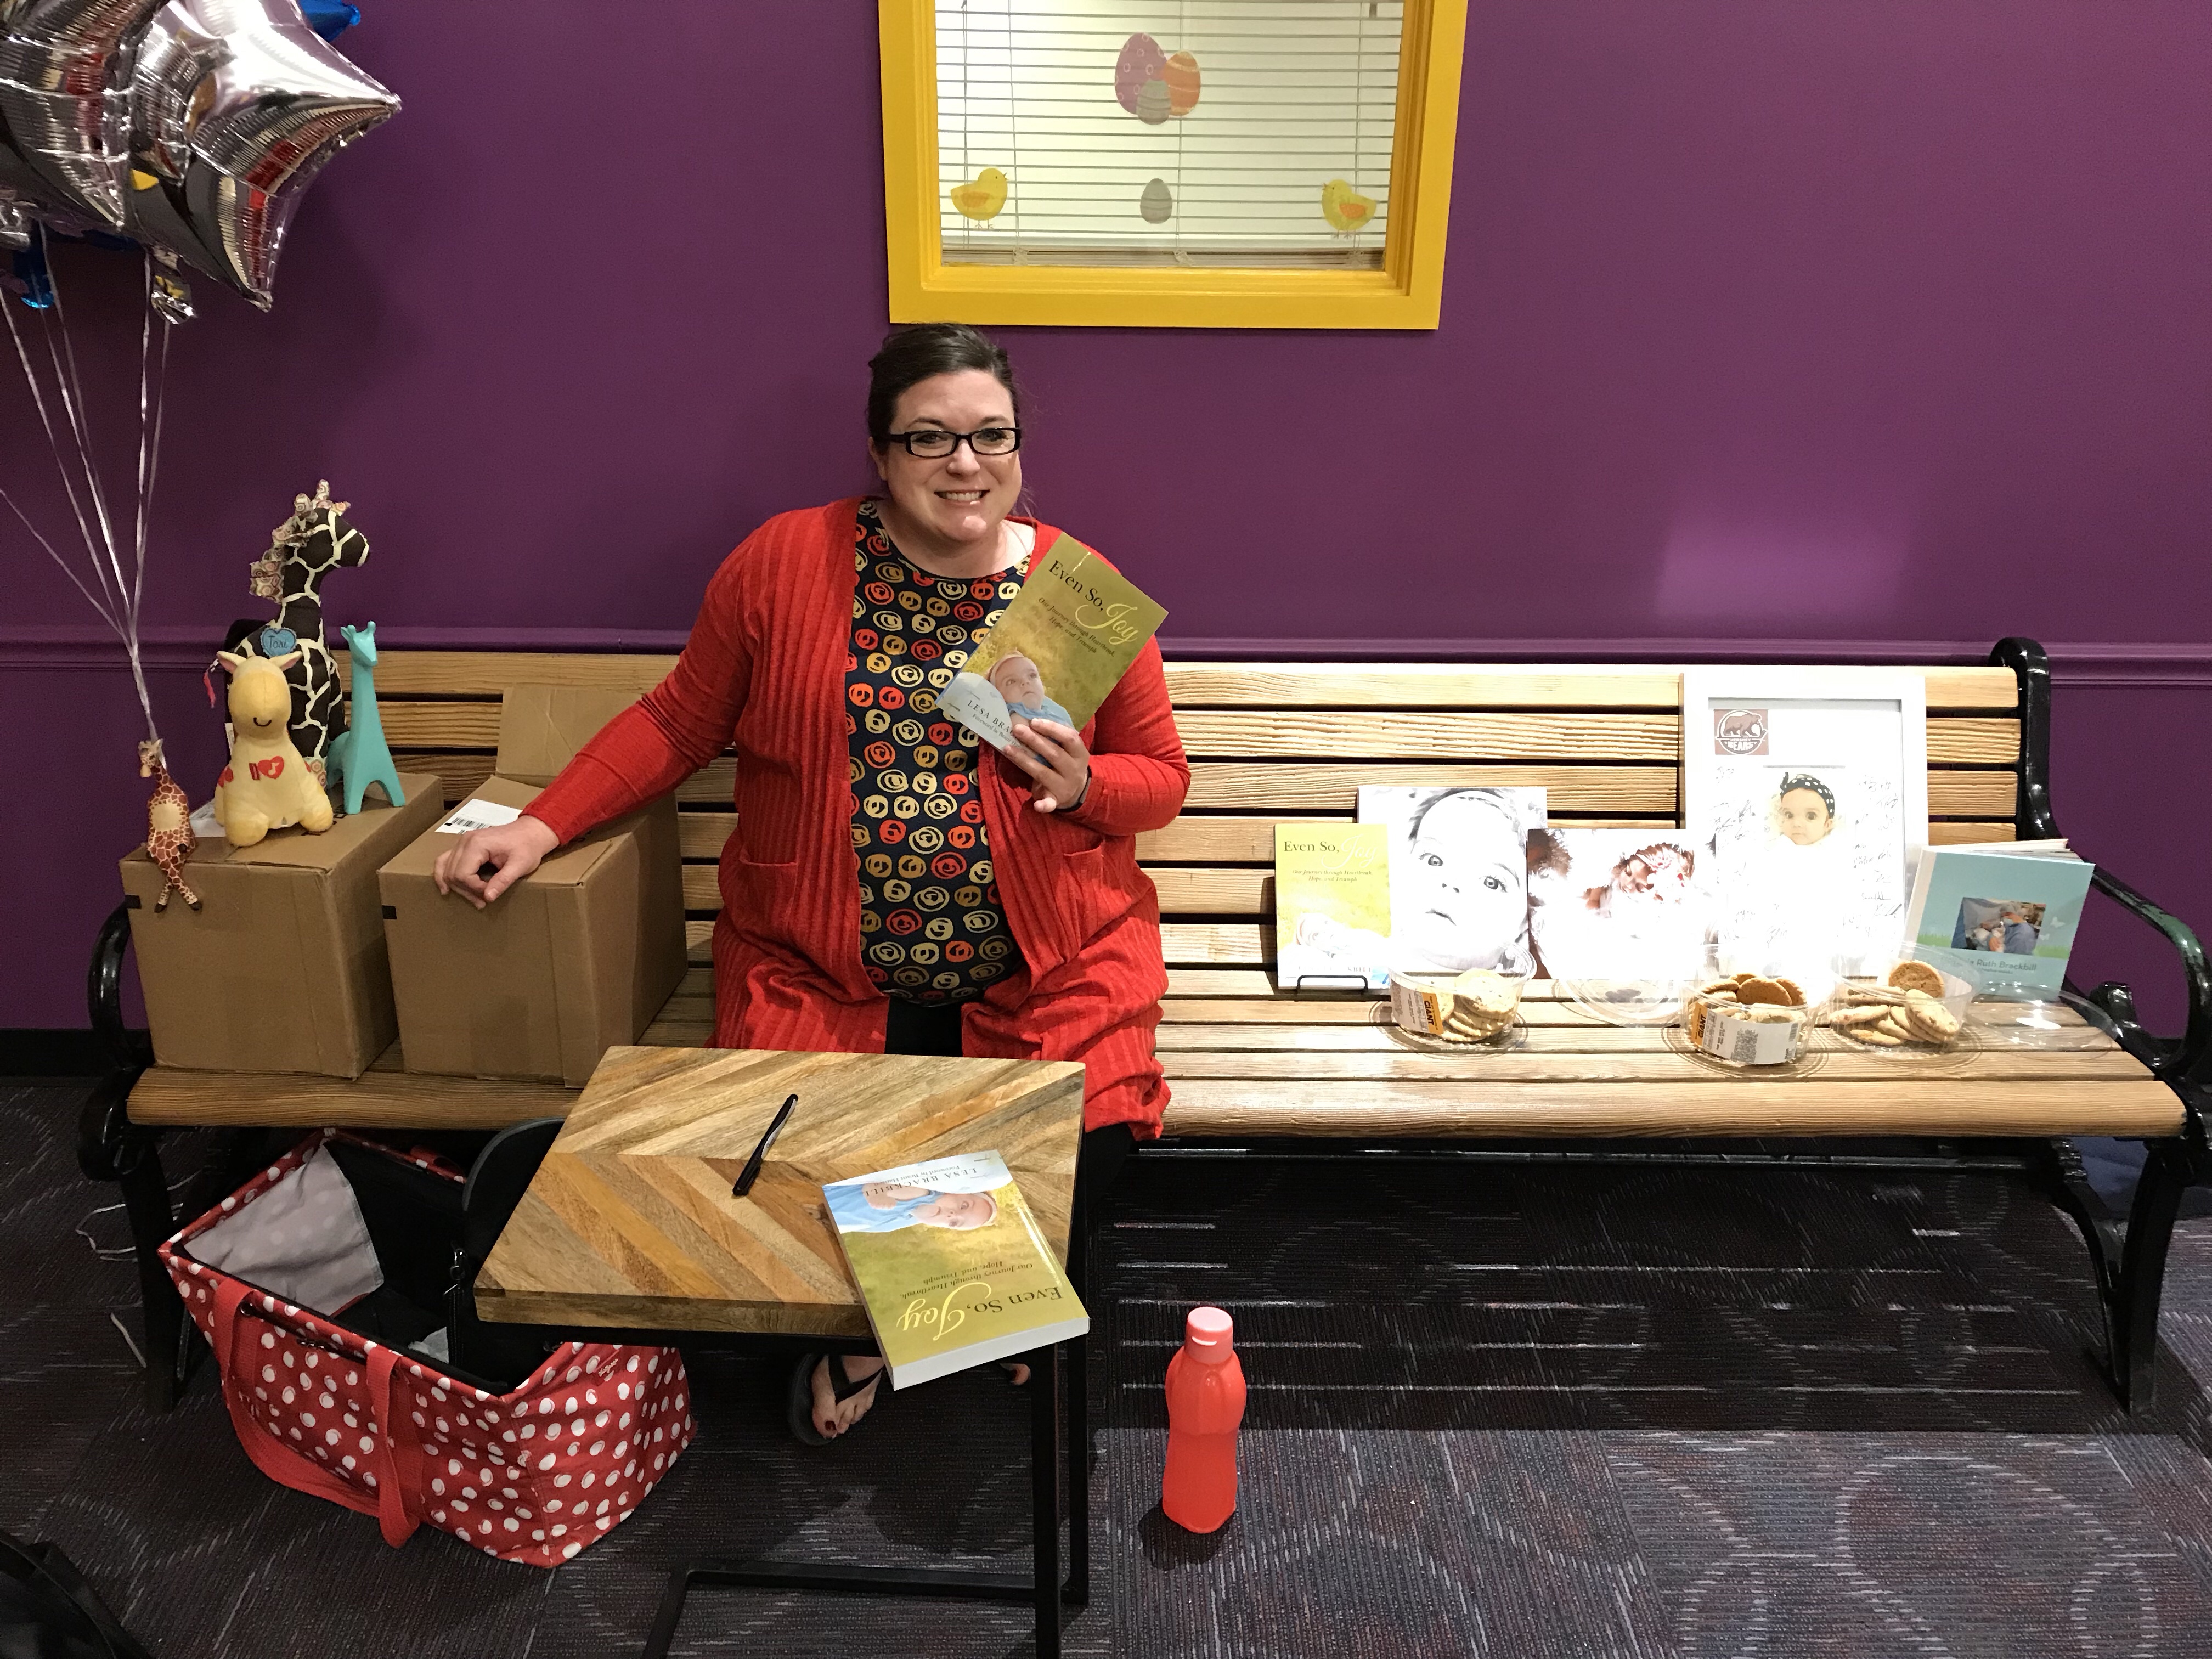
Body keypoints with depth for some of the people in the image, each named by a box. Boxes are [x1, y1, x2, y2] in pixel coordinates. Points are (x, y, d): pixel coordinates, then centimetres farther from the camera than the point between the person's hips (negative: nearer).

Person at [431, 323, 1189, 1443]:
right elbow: (678, 721, 7)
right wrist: (542, 825, -2)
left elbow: (1162, 776, 6)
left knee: (1086, 1150, -19)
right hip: (822, 968, 0)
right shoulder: (784, 562, -2)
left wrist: (1083, 785, -16)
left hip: (1043, 971, 0)